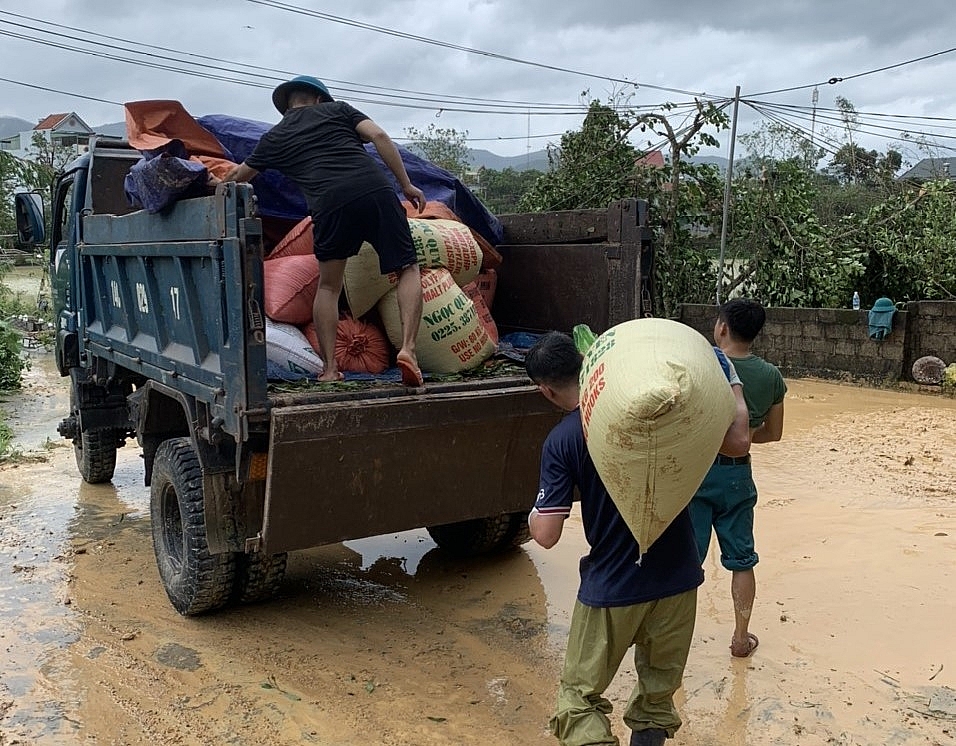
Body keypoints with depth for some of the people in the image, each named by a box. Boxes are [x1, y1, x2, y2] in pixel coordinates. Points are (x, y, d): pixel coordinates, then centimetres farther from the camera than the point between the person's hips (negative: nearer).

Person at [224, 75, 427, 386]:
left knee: (328, 287, 18)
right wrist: (406, 185, 9)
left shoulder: (274, 138, 27)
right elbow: (379, 136, 8)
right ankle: (408, 348, -9)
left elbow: (238, 176, 41)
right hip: (375, 190, 0)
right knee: (408, 269, 10)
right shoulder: (337, 109, 24)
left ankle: (330, 369, 14)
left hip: (330, 205, 1)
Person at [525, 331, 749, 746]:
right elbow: (737, 440, -7)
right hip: (677, 579, 4)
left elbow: (546, 536, -15)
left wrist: (532, 517, 7)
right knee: (659, 693, 23)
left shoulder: (561, 441, -14)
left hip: (612, 587, -3)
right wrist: (732, 385, 8)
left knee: (580, 697, 13)